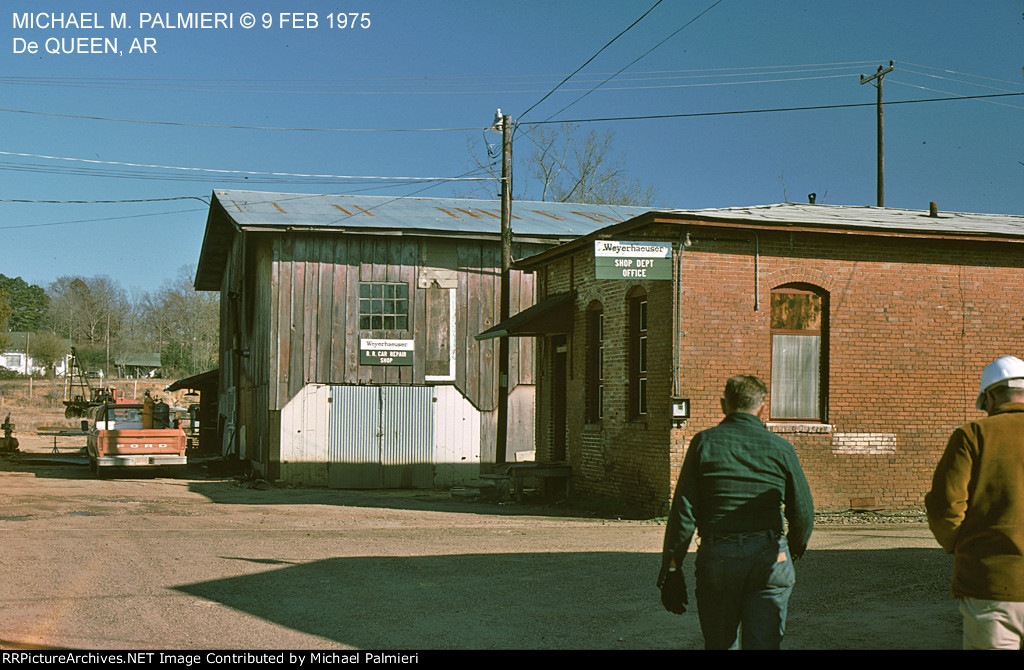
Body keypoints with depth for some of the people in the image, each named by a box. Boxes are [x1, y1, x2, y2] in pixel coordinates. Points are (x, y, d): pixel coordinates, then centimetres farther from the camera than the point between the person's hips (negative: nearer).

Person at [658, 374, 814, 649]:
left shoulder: (704, 443, 1)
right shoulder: (781, 448, 3)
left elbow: (684, 510, -5)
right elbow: (803, 512, 4)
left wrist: (671, 564, 1)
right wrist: (794, 550, 23)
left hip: (716, 556, 0)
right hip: (768, 555, 0)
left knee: (720, 643, 15)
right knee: (763, 643, 4)